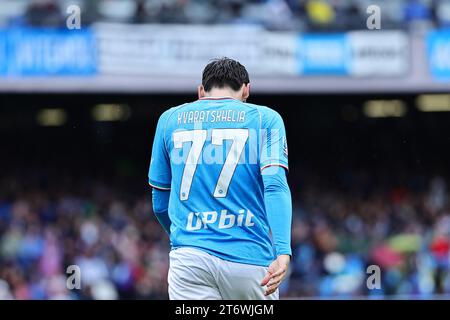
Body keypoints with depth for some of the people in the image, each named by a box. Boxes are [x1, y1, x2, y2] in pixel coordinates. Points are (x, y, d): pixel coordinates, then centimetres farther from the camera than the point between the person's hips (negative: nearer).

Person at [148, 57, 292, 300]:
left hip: (189, 259, 1)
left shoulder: (170, 119, 14)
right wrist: (283, 251, -19)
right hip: (250, 259, -1)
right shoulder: (265, 118, 7)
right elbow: (275, 186, -9)